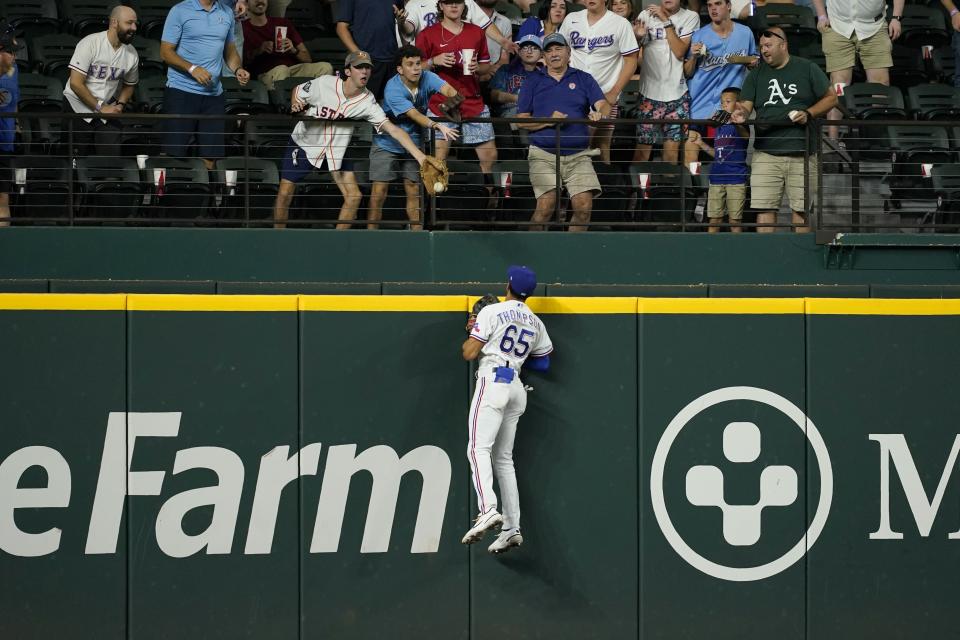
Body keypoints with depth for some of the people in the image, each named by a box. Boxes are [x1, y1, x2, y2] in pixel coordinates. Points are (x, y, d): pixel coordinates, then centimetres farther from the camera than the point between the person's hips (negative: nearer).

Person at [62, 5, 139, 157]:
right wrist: (100, 107, -18)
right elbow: (76, 83, -20)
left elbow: (128, 85, 17)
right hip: (79, 108, -4)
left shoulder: (132, 54, -1)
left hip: (107, 109, 4)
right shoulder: (90, 43, -17)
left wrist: (120, 105, -3)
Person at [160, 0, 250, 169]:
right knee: (173, 153, -6)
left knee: (210, 157, 6)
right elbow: (166, 52, -5)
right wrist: (192, 69, -19)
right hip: (181, 91, -5)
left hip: (214, 94, 5)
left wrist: (237, 69, 0)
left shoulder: (227, 14, 11)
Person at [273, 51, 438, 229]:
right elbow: (297, 91, -2)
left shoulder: (368, 102, -20)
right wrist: (295, 105, -26)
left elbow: (393, 130, -27)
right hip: (304, 143, -2)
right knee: (285, 194, -5)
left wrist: (420, 156, -37)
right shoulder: (324, 84, -22)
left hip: (336, 150, 2)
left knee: (353, 196, -8)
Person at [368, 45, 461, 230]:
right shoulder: (393, 89, -25)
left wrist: (453, 97, -53)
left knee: (414, 191, 2)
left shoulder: (426, 78, -11)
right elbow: (414, 114, -36)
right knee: (379, 192, -7)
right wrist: (436, 125, -53)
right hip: (387, 144, -4)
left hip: (413, 144, 4)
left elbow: (446, 89, -28)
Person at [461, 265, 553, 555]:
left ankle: (488, 510, -38)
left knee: (479, 449, -16)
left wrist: (471, 333, 15)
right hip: (517, 387, 7)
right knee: (503, 457, 11)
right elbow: (543, 362, 22)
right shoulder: (536, 324, 16)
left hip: (492, 381, -7)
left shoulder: (492, 312, -4)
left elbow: (469, 353, -5)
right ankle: (512, 528, 6)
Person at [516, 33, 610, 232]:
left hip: (578, 155, 1)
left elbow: (603, 105, 1)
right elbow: (521, 120, 7)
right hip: (543, 154, -1)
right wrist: (548, 121, -10)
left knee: (584, 206, -15)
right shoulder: (533, 81, 13)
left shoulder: (583, 79, 15)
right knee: (546, 204, -20)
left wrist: (599, 114, -23)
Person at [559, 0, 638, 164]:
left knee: (602, 144, 0)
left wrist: (614, 93, -10)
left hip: (605, 96, -3)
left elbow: (631, 61, -4)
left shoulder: (621, 24, -5)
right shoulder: (571, 20, 5)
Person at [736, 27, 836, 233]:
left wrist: (808, 114, -8)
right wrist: (741, 113, -18)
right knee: (764, 208, -7)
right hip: (766, 152, 2)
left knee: (801, 209, 0)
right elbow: (746, 105, 7)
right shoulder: (756, 75, 15)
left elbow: (831, 98, 8)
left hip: (801, 153, -2)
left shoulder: (807, 69, 7)